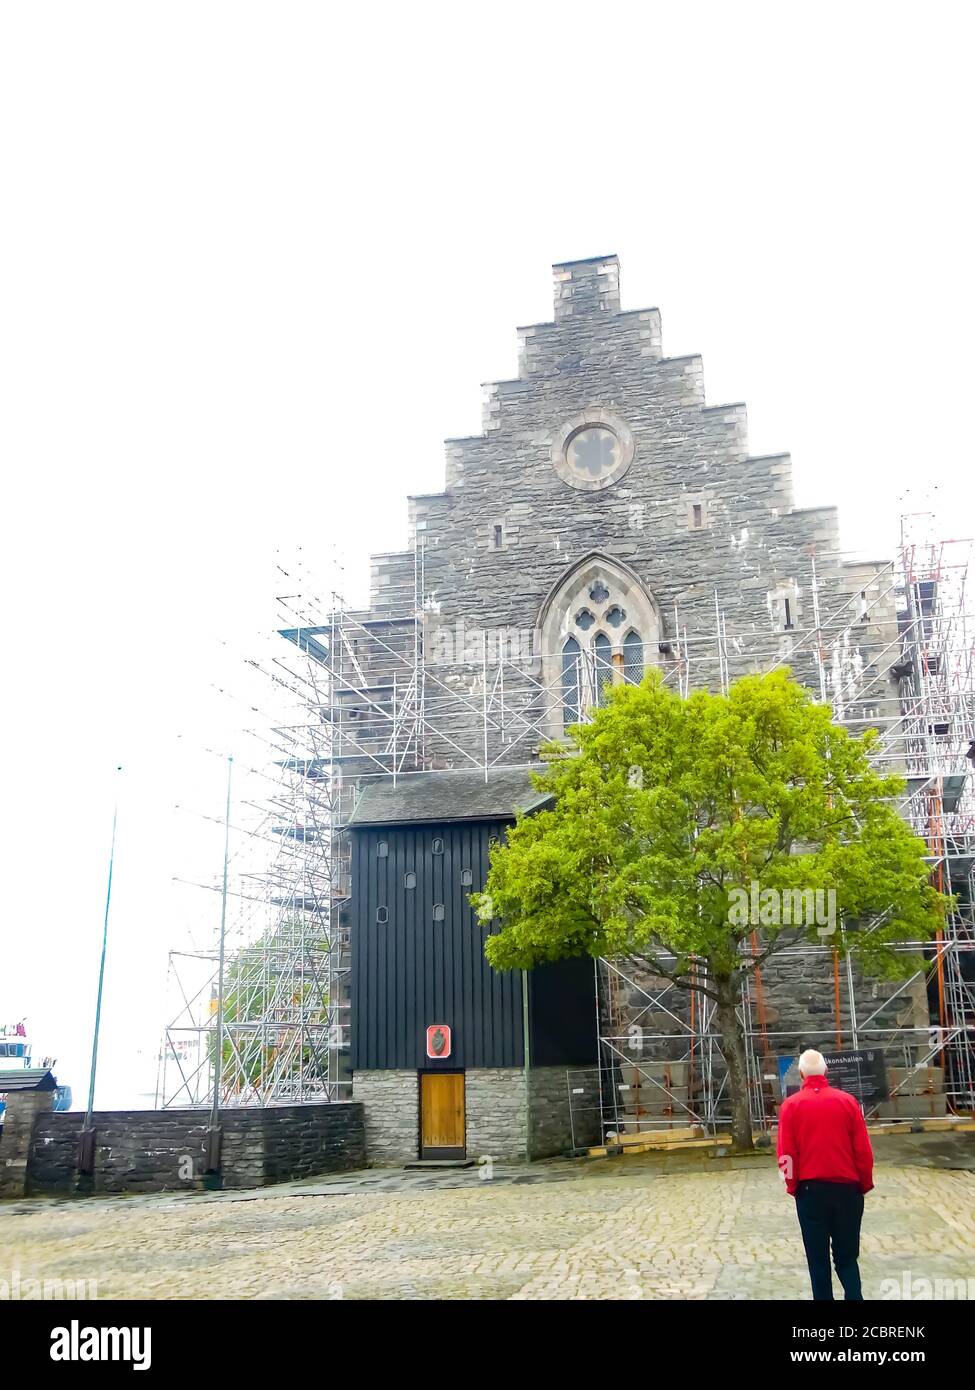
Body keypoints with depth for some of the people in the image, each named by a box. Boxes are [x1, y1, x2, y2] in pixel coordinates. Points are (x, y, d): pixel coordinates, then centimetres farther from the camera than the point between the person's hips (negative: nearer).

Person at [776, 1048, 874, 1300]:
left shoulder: (791, 1105, -5)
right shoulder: (847, 1101, -3)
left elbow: (787, 1154, -6)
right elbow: (864, 1150, -1)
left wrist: (792, 1186, 8)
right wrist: (864, 1185, 11)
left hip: (810, 1189, -1)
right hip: (846, 1188, 1)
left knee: (817, 1258, 11)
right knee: (847, 1257, 11)